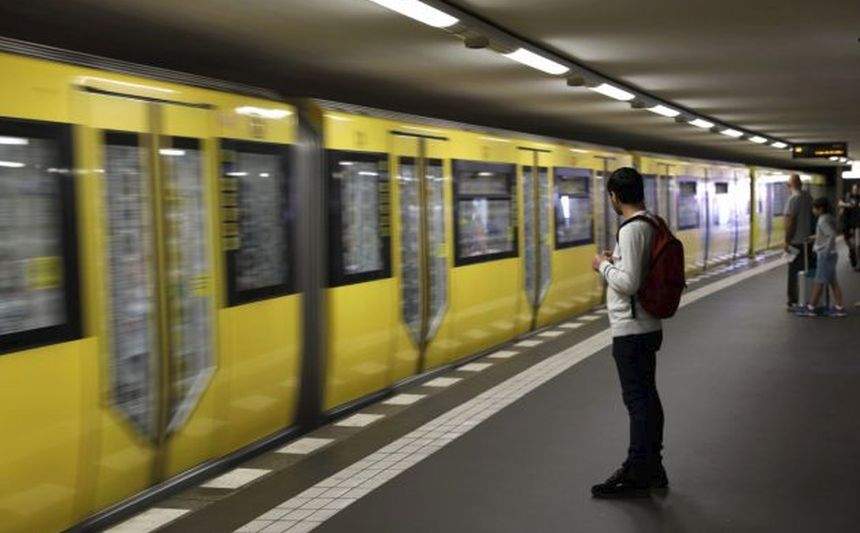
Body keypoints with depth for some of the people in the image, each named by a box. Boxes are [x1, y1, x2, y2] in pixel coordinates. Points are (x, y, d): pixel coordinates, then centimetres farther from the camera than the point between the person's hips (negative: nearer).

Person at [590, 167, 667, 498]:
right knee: (647, 397, 16)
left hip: (631, 331, -10)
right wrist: (617, 261, 14)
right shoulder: (652, 225, 10)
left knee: (637, 399, -3)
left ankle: (636, 474, 5)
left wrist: (604, 266, -10)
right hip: (648, 327, 10)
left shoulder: (631, 230, -20)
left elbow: (629, 283, -25)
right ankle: (652, 467, 27)